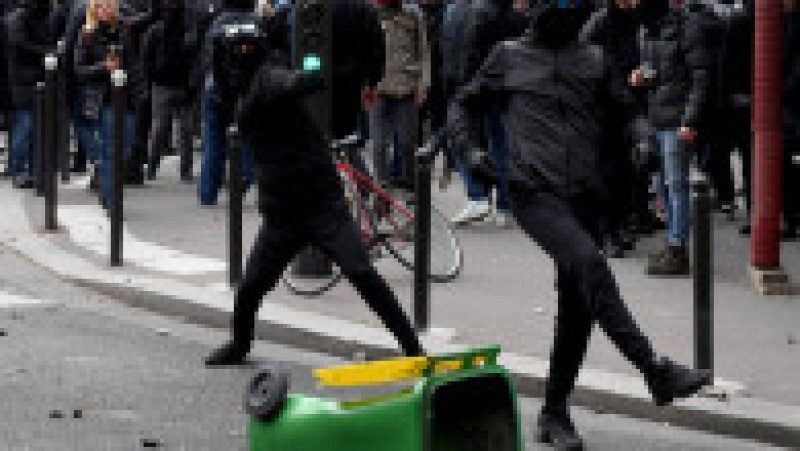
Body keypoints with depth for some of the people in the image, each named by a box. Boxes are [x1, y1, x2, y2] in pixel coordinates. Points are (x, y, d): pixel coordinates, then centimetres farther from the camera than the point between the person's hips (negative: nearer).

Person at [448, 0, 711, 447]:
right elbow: (464, 106, 18)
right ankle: (656, 371, -32)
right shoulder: (509, 57, 10)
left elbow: (624, 113, 23)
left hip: (584, 197, 4)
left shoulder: (595, 59, 16)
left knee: (577, 308, 5)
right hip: (535, 193, -4)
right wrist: (472, 151, 2)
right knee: (589, 263, -27)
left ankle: (555, 413, 18)